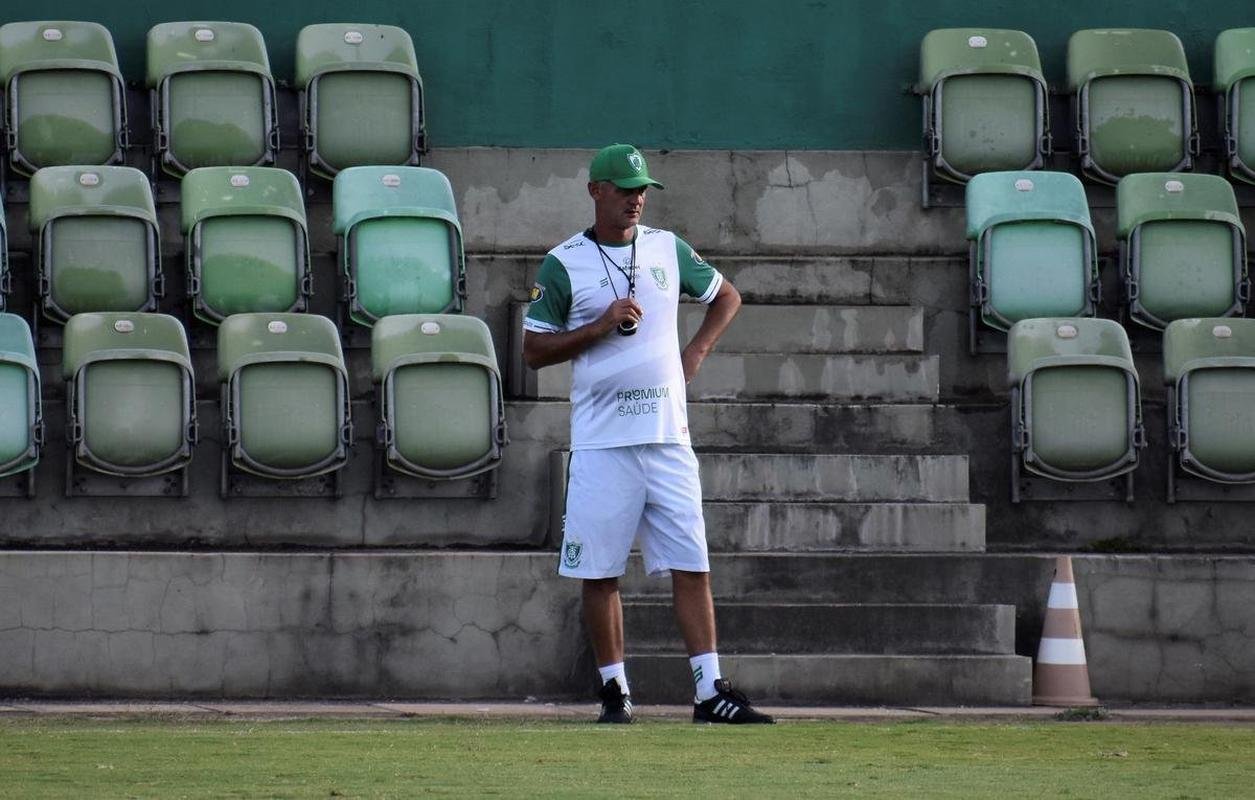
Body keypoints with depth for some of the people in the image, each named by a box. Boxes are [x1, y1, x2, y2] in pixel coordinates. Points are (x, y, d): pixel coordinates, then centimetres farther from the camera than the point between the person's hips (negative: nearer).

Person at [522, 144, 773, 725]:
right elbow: (534, 350, -1)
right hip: (601, 441, -3)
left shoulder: (668, 248, 11)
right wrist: (599, 327, -14)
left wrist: (696, 351, 9)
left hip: (667, 437, 3)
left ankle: (710, 692, -3)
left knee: (690, 566, -2)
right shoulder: (564, 263, 0)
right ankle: (615, 692, 10)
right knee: (600, 572, 0)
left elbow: (726, 296, 24)